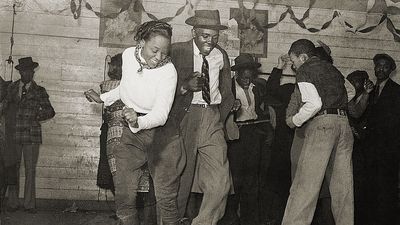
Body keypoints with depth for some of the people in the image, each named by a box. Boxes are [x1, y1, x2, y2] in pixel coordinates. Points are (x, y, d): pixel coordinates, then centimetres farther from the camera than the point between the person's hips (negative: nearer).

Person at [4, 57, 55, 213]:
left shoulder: (39, 91, 8)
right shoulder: (11, 88, 13)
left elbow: (50, 111, 8)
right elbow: (6, 108, 14)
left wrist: (36, 117, -5)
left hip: (32, 135, -1)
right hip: (13, 134, 1)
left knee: (30, 170, -2)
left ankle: (29, 204, 3)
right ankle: (13, 203, 10)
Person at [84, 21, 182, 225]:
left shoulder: (168, 71, -19)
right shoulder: (128, 55, -3)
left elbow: (161, 114, -26)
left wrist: (138, 122, -44)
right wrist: (102, 98, 25)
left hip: (160, 132, -4)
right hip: (131, 132, 5)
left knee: (166, 197, -7)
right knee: (124, 195, 0)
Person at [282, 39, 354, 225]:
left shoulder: (304, 70, 0)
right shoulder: (332, 69, 23)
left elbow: (314, 103, -13)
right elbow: (345, 99, 21)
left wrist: (295, 121, -2)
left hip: (321, 123, -7)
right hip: (343, 122, 7)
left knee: (305, 183, -8)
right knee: (342, 183, 7)